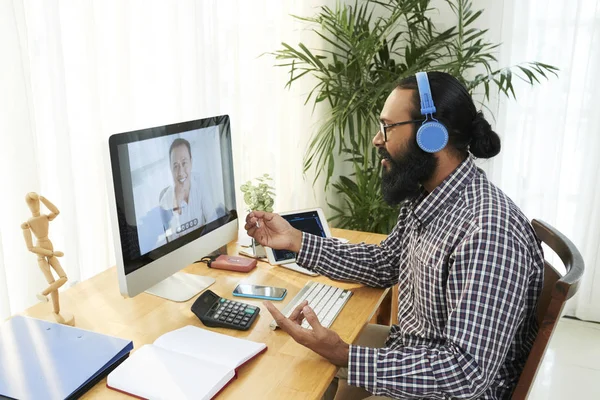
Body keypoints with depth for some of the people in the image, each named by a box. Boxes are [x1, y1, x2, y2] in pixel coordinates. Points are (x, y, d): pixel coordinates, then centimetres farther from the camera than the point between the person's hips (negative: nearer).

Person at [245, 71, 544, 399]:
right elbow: (385, 264, 9)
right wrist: (295, 240, 1)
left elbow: (468, 373, -32)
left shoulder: (488, 234, -32)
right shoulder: (423, 196, -3)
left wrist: (344, 357, -35)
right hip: (410, 349, 8)